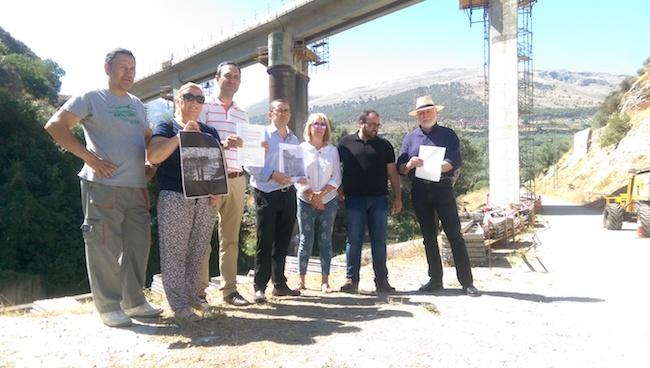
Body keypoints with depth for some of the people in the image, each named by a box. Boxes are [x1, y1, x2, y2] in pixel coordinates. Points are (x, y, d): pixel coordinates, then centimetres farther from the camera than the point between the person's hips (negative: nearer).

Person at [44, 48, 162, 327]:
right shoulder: (91, 98, -2)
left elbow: (149, 137, 30)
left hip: (137, 187, 7)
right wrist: (89, 157, -15)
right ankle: (108, 307, 10)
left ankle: (134, 301, 22)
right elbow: (55, 126, -9)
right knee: (105, 248, -2)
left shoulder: (137, 104, 18)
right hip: (103, 186, -6)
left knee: (137, 246, 10)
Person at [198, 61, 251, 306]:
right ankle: (199, 289, 10)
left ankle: (229, 289, 16)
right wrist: (222, 144, -26)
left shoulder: (243, 115, 18)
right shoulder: (205, 106, 0)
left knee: (231, 238, 9)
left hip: (236, 179, 6)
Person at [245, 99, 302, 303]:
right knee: (265, 242, -2)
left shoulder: (294, 139, 15)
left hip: (288, 193, 6)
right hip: (267, 194, -5)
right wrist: (273, 175, -19)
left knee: (282, 242, 11)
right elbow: (250, 165, -11)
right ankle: (259, 287, 7)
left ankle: (279, 284, 21)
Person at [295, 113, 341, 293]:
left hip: (328, 201, 2)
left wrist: (320, 194, -11)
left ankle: (325, 281, 9)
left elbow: (336, 179, 1)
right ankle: (301, 280, 9)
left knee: (326, 241, 4)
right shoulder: (301, 149, 2)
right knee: (306, 240, 1)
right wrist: (311, 196, -13)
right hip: (306, 202, -1)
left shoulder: (332, 150, 6)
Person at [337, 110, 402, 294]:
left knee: (379, 241, 6)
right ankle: (351, 280, 11)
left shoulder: (384, 145, 8)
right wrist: (339, 189, 2)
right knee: (353, 240, 2)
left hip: (379, 199, 2)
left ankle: (381, 280, 14)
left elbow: (392, 172, 8)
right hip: (354, 199, -1)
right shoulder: (346, 143, 4)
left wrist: (398, 197, 3)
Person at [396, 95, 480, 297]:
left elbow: (455, 162, -7)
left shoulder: (448, 135, 5)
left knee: (454, 235, -3)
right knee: (429, 236, 9)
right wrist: (409, 164, -17)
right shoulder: (410, 138, 12)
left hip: (443, 189, -3)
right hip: (420, 192, 3)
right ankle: (435, 280, 19)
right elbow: (400, 168, 6)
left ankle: (467, 282, 3)